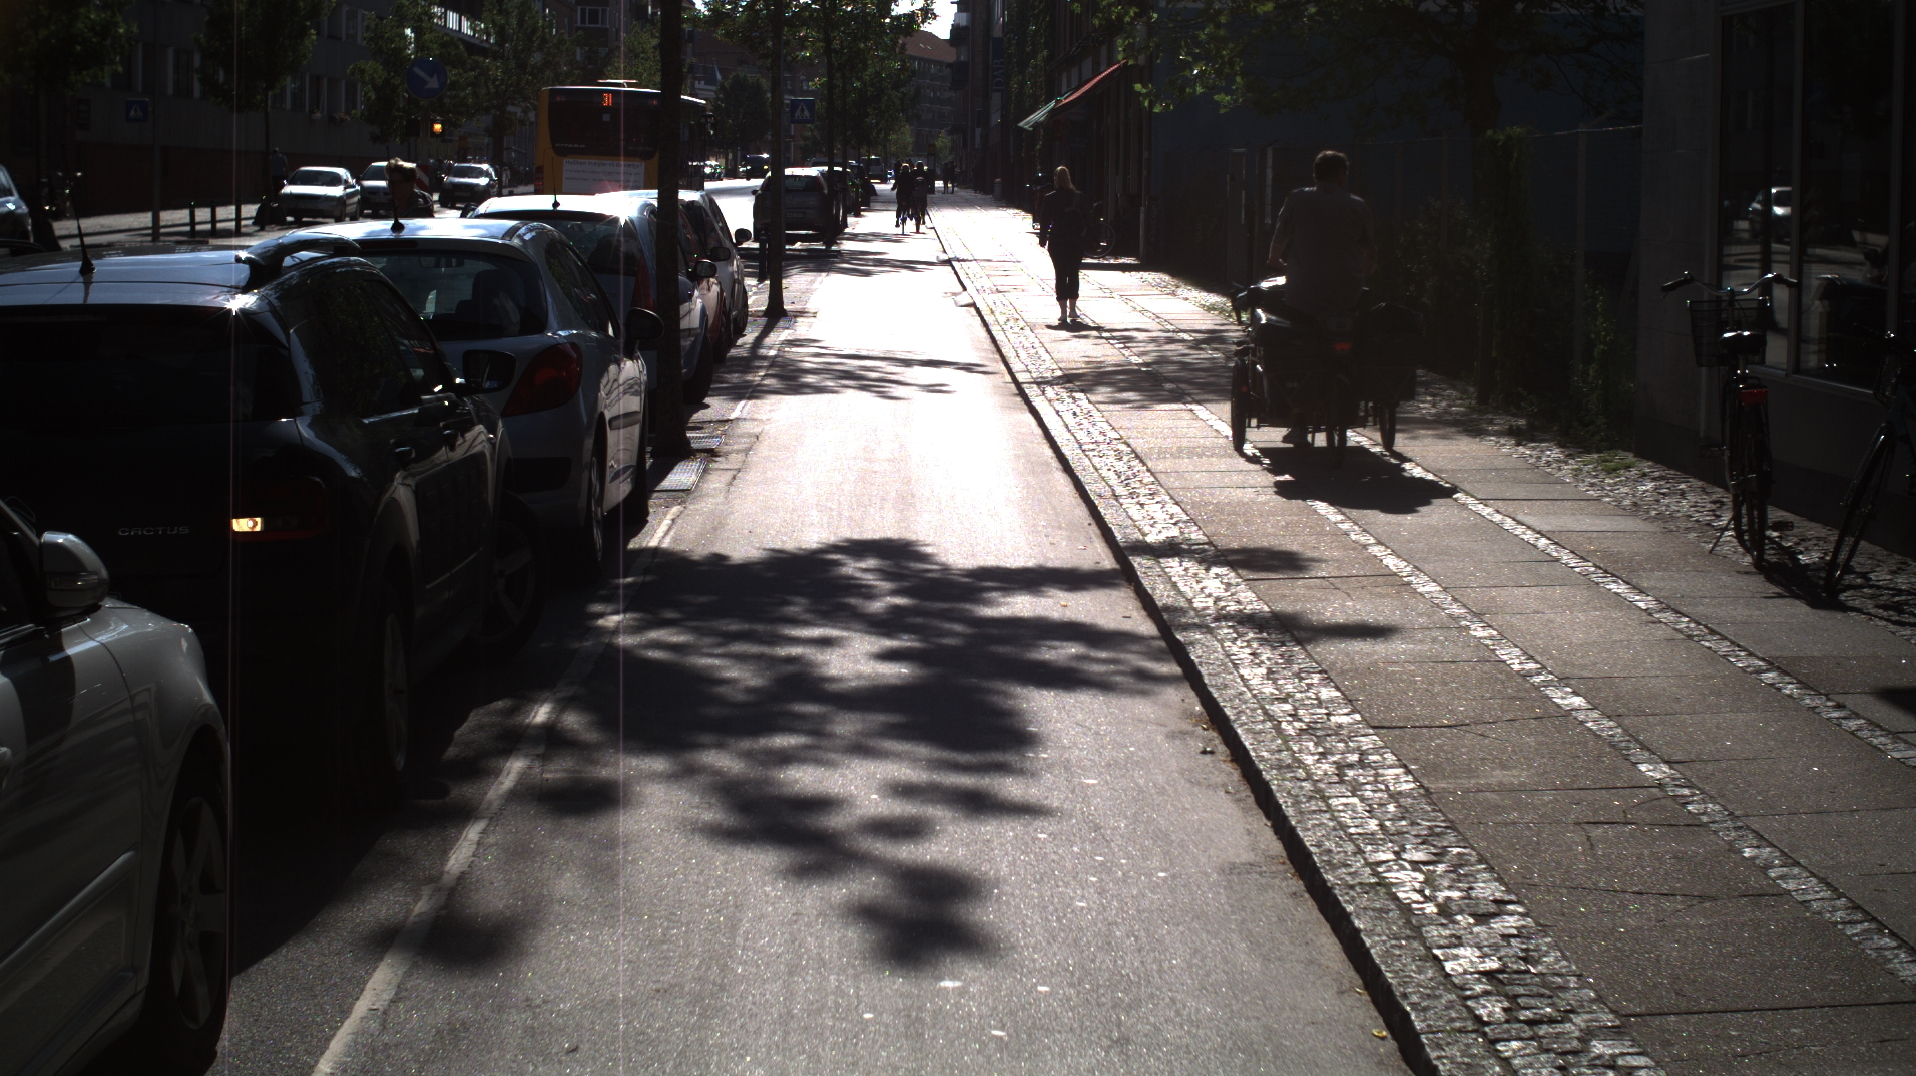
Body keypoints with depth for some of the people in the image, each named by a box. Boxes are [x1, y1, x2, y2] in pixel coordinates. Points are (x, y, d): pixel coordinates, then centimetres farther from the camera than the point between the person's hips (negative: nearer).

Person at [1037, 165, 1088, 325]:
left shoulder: (1049, 199, -6)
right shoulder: (1078, 197, 0)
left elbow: (1044, 221, -3)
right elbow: (1085, 220, 2)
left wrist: (1043, 240, 6)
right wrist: (1084, 240, 8)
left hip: (1057, 242, -2)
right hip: (1076, 243, 2)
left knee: (1061, 275, 1)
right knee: (1073, 274, 12)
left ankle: (1063, 313, -3)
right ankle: (1072, 310, 15)